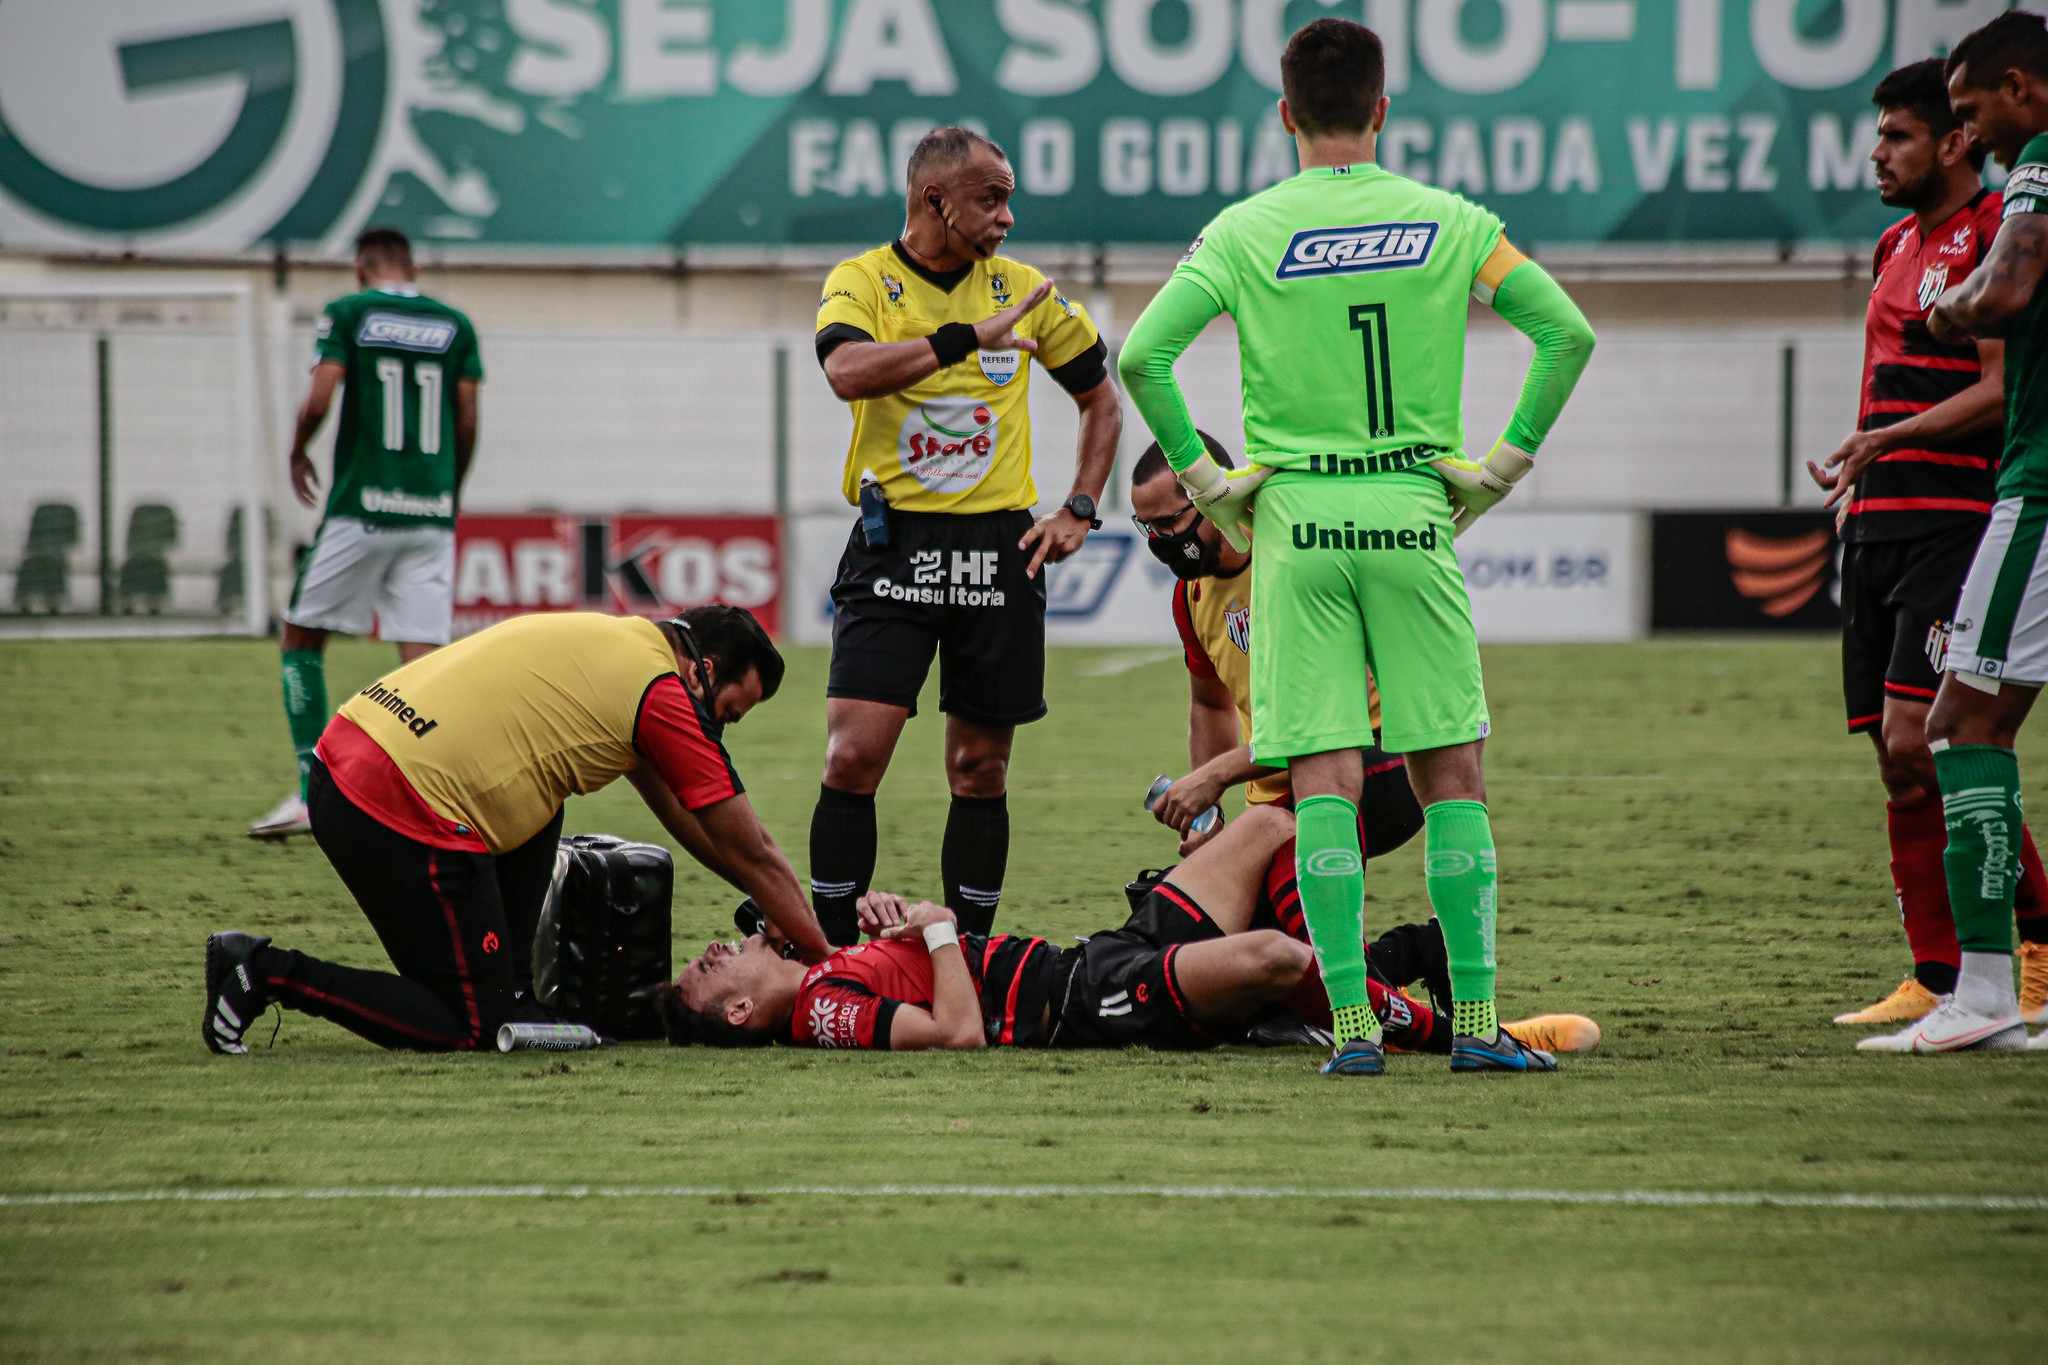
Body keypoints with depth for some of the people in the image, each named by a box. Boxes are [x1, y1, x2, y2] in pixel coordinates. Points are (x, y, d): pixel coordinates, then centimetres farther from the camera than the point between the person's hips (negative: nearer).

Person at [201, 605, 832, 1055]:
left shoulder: (618, 642, 22)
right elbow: (755, 855, 3)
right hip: (406, 820, -9)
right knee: (469, 1028, 1)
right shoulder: (666, 698, -3)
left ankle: (511, 989, 22)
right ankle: (270, 975, -5)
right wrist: (825, 959, 13)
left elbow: (683, 816, 34)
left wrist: (775, 905, 37)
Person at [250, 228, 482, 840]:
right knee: (423, 658, 2)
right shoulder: (454, 325, 9)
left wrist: (297, 453, 9)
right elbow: (468, 424, 6)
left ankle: (312, 792, 5)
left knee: (301, 638, 11)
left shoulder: (347, 314, 0)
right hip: (431, 514, 3)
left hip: (360, 510, -3)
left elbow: (318, 401, -11)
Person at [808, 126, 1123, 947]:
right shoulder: (862, 283, -3)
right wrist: (965, 336, -31)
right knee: (854, 757, -11)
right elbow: (848, 371, -25)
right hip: (893, 542, -3)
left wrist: (1079, 509, 7)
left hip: (998, 548, 3)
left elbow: (1101, 398, 18)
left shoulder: (1021, 288, 6)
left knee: (980, 769, 6)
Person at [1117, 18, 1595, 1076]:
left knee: (1324, 779, 0)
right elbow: (1568, 332, -2)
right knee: (1450, 771, 6)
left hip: (1295, 515, -1)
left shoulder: (1245, 231, -1)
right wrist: (1503, 463, 4)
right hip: (1413, 512, 1)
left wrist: (1200, 476, 1)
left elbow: (1140, 356, -9)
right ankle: (1477, 1019, 2)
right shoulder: (1449, 223, 2)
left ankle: (1352, 1023, -6)